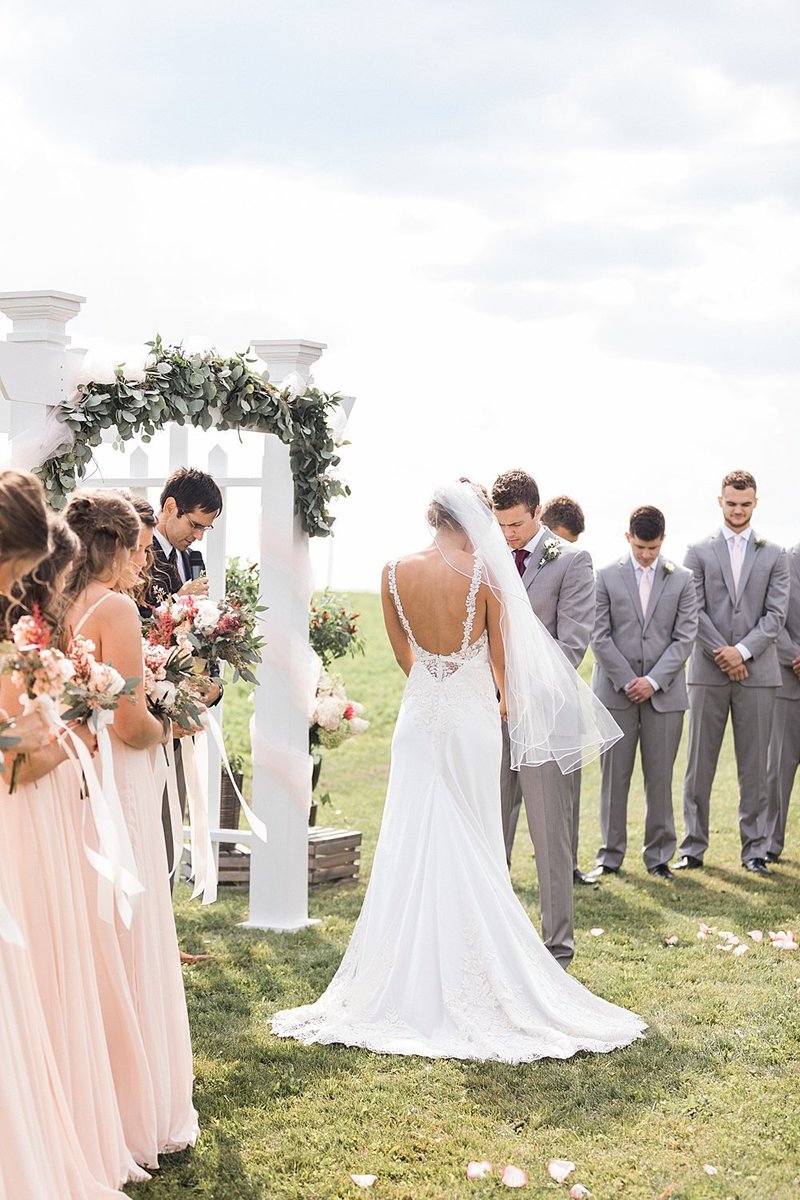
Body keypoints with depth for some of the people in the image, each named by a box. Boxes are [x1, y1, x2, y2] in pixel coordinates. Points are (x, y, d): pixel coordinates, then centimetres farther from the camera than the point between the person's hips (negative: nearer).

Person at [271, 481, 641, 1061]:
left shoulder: (396, 573, -3)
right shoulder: (485, 574, -12)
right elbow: (502, 656, -1)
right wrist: (506, 700, 19)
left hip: (419, 715, 3)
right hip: (474, 716, -3)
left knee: (412, 845, 7)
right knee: (471, 852, 6)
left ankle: (410, 981, 10)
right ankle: (469, 978, 10)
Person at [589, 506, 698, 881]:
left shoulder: (682, 579, 6)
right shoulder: (607, 577, 3)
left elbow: (684, 638, 1)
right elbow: (600, 636, -1)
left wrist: (653, 680, -8)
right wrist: (627, 681, -8)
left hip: (664, 692, 1)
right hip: (616, 691, -1)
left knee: (660, 779, 4)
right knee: (614, 778, 2)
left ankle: (659, 856, 12)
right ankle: (611, 855, 10)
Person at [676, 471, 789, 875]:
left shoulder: (773, 556, 10)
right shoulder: (699, 553, 8)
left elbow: (776, 614, 2)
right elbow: (695, 611, 0)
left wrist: (742, 651, -11)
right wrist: (721, 654, -11)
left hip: (757, 672, 1)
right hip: (708, 673, 0)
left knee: (754, 767, 3)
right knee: (699, 765, 2)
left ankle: (754, 849, 9)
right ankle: (693, 847, 8)